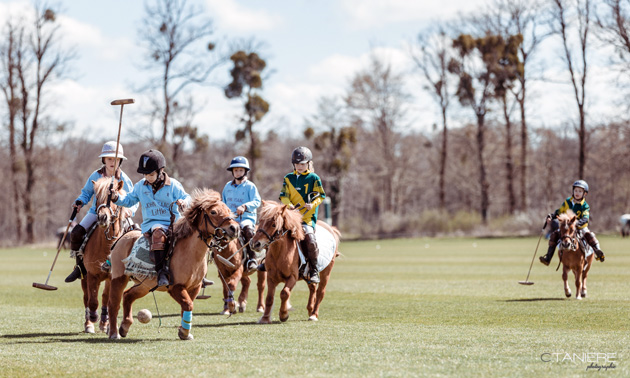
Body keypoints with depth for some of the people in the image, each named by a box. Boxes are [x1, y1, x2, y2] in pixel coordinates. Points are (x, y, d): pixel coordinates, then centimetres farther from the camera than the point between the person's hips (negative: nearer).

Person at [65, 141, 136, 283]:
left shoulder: (124, 180, -7)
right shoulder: (96, 176, -1)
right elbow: (86, 192, 12)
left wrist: (129, 211, -23)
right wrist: (80, 202, -9)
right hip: (95, 212, 2)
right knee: (76, 233, -18)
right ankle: (80, 266, -2)